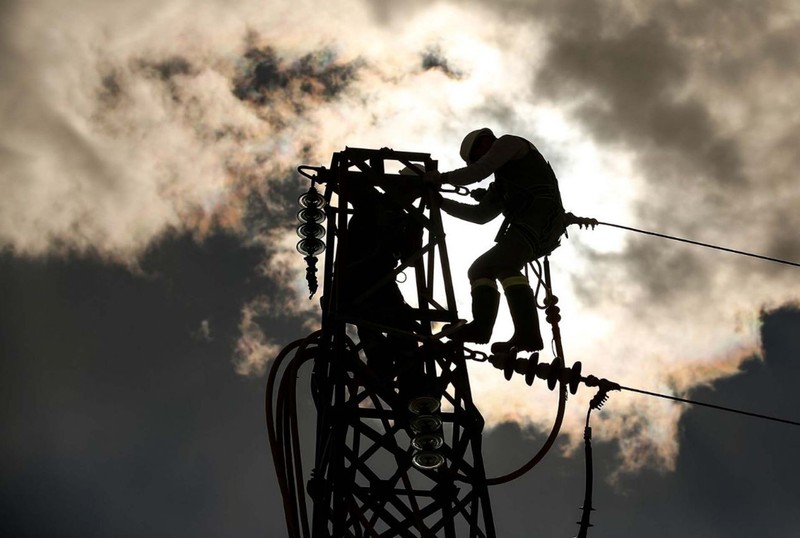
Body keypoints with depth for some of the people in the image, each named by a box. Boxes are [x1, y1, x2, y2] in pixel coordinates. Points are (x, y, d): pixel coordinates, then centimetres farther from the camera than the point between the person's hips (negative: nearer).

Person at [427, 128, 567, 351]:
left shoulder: (509, 143, 14)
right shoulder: (502, 186, 37)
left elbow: (479, 171, -2)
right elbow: (480, 214, 32)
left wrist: (442, 178, 6)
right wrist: (441, 202, 29)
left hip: (541, 212, -10)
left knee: (504, 264, -28)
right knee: (480, 268, 6)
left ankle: (528, 333, -41)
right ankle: (481, 326, -15)